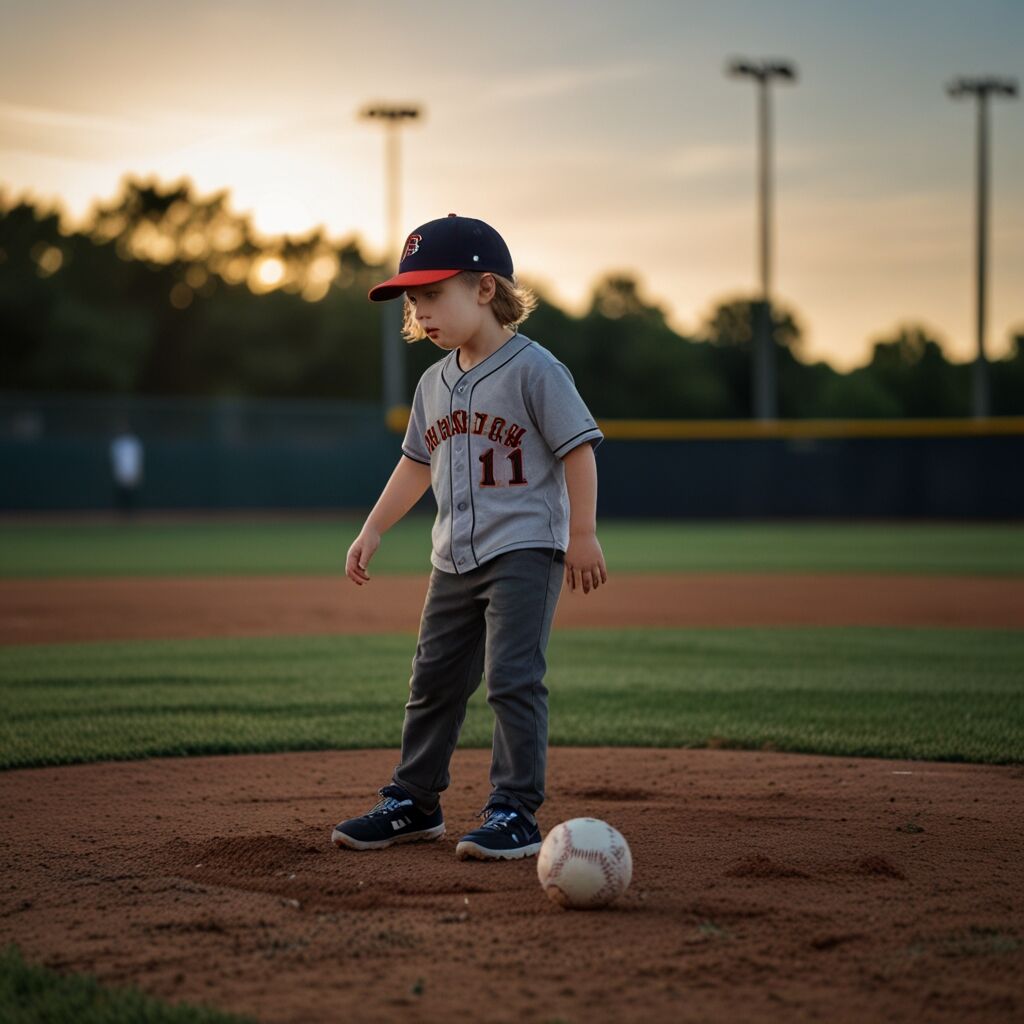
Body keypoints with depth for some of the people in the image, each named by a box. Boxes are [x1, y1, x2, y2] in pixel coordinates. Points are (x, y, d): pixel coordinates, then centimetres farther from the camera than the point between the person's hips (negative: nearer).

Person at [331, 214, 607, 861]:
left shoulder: (533, 369, -12)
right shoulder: (435, 383, 11)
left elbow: (579, 449, -12)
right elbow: (418, 463, 20)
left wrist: (582, 536, -14)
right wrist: (373, 531, 15)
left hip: (526, 549, -8)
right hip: (455, 559, 8)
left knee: (513, 678, -12)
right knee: (434, 680, 14)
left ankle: (516, 813, -5)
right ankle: (415, 802, 27)